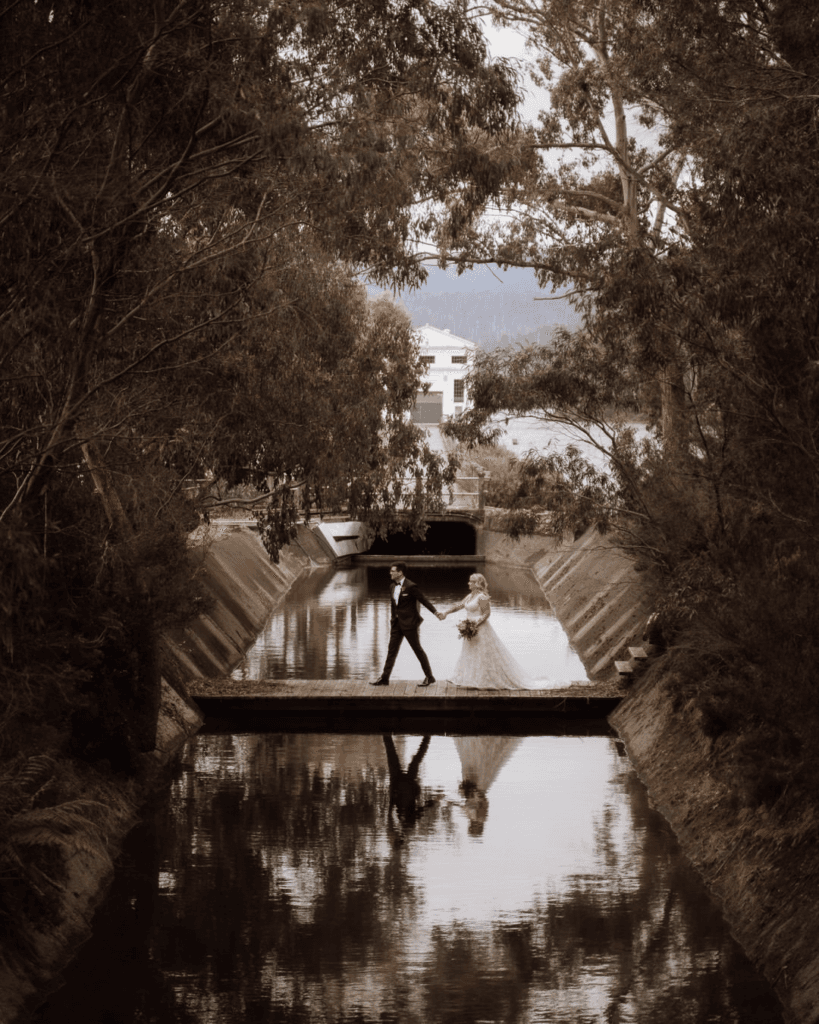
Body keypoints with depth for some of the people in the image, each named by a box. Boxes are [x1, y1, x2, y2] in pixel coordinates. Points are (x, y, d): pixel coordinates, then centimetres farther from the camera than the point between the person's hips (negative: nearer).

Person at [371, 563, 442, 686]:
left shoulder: (410, 587, -14)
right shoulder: (393, 587, 10)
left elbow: (424, 601, -13)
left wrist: (436, 612, -23)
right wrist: (392, 620, 17)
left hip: (409, 623, -7)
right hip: (397, 623, 7)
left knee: (418, 649, 1)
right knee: (392, 649, 6)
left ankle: (429, 677, 11)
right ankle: (384, 678, 9)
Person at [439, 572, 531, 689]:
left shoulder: (482, 597, -15)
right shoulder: (470, 596, 13)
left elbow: (487, 613, -17)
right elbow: (459, 605, 18)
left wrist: (476, 623, -25)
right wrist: (446, 613, 14)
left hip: (481, 630, -10)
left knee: (483, 656, -5)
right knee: (471, 656, 10)